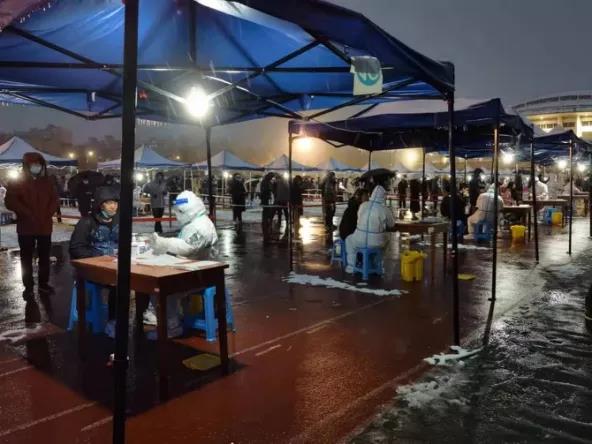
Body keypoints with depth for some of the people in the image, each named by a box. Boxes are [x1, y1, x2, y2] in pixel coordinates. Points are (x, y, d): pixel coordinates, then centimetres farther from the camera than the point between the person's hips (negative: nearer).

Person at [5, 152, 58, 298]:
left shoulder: (48, 182, 9)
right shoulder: (17, 182, 0)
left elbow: (54, 200, 10)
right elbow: (10, 202, -8)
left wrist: (47, 214, -6)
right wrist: (28, 214, -14)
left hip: (45, 226, 3)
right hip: (26, 227, -2)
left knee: (44, 257, 9)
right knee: (26, 258, 4)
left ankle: (43, 283, 21)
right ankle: (28, 286, 12)